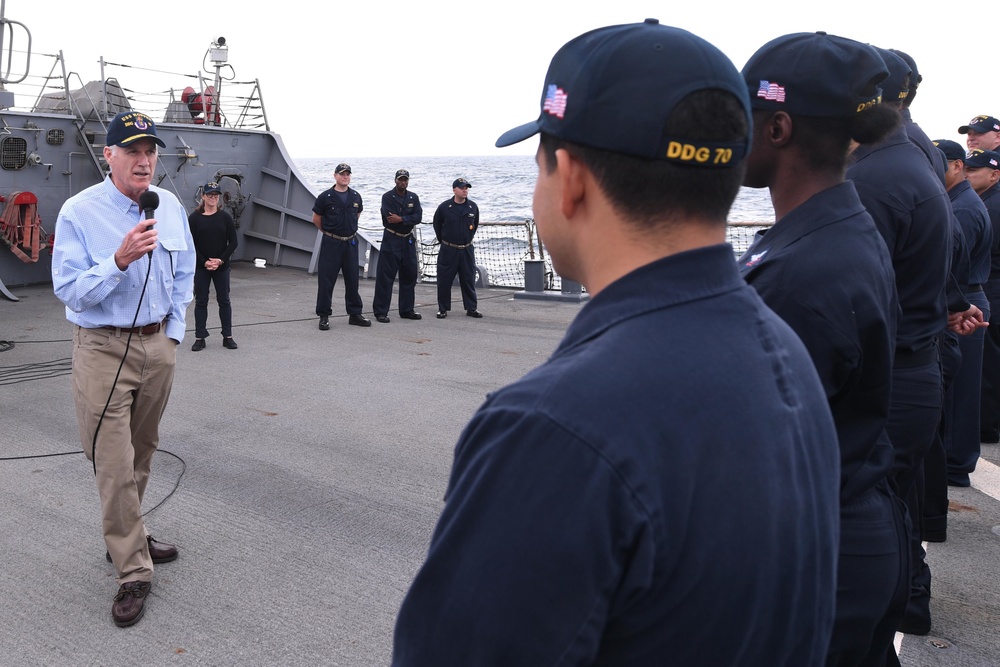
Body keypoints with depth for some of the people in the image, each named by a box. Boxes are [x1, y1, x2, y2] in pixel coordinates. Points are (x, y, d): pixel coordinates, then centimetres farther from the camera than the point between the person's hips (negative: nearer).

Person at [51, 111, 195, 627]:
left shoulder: (171, 207, 5)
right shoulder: (79, 212, -11)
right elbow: (69, 290, -15)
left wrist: (173, 333, 11)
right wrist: (120, 260, -28)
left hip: (158, 345, 5)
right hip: (104, 350, -5)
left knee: (142, 453, 16)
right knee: (115, 465, -5)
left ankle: (127, 537, 34)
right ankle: (133, 572, 4)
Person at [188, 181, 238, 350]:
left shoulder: (225, 217, 1)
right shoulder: (194, 218, -1)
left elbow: (233, 242, 0)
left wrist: (221, 260, -10)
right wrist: (204, 262, -12)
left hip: (221, 267, 1)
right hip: (200, 267, -1)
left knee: (224, 300, 6)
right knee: (201, 301, 5)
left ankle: (227, 336, 14)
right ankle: (200, 338, 12)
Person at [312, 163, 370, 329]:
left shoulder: (356, 197, 5)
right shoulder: (325, 197, -6)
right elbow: (316, 219, 4)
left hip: (350, 242, 4)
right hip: (331, 243, -4)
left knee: (352, 279, 10)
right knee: (326, 280, -2)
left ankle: (355, 314, 20)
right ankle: (324, 316, 6)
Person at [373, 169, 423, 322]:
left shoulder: (413, 198, 9)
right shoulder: (387, 197, -4)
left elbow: (418, 217, -5)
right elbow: (389, 218, -18)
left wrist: (401, 219, -18)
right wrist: (408, 220, -10)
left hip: (408, 241, 5)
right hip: (391, 240, -5)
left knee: (409, 276, 9)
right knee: (385, 277, -5)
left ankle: (407, 310, 19)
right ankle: (381, 312, -2)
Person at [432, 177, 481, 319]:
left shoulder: (473, 207, 1)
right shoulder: (444, 207, -6)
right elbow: (437, 225, 8)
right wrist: (443, 241, 11)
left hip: (467, 250, 2)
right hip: (448, 250, -2)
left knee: (469, 280, 6)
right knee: (444, 280, 1)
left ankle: (471, 308, 15)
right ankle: (442, 309, 11)